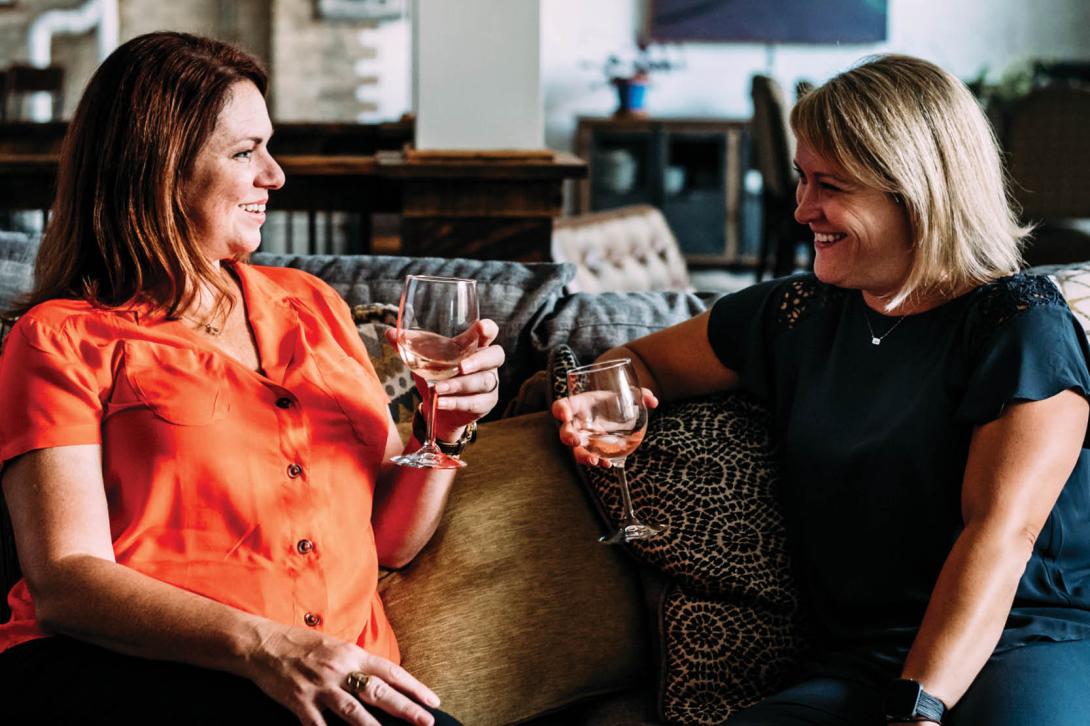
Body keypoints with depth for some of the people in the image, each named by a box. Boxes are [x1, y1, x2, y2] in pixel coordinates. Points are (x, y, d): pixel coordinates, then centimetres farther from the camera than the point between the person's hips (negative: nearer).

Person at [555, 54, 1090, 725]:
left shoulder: (1024, 325, -2)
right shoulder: (795, 316, 15)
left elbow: (999, 536, -14)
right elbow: (643, 361, 30)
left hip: (1034, 643, -4)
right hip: (858, 664, 4)